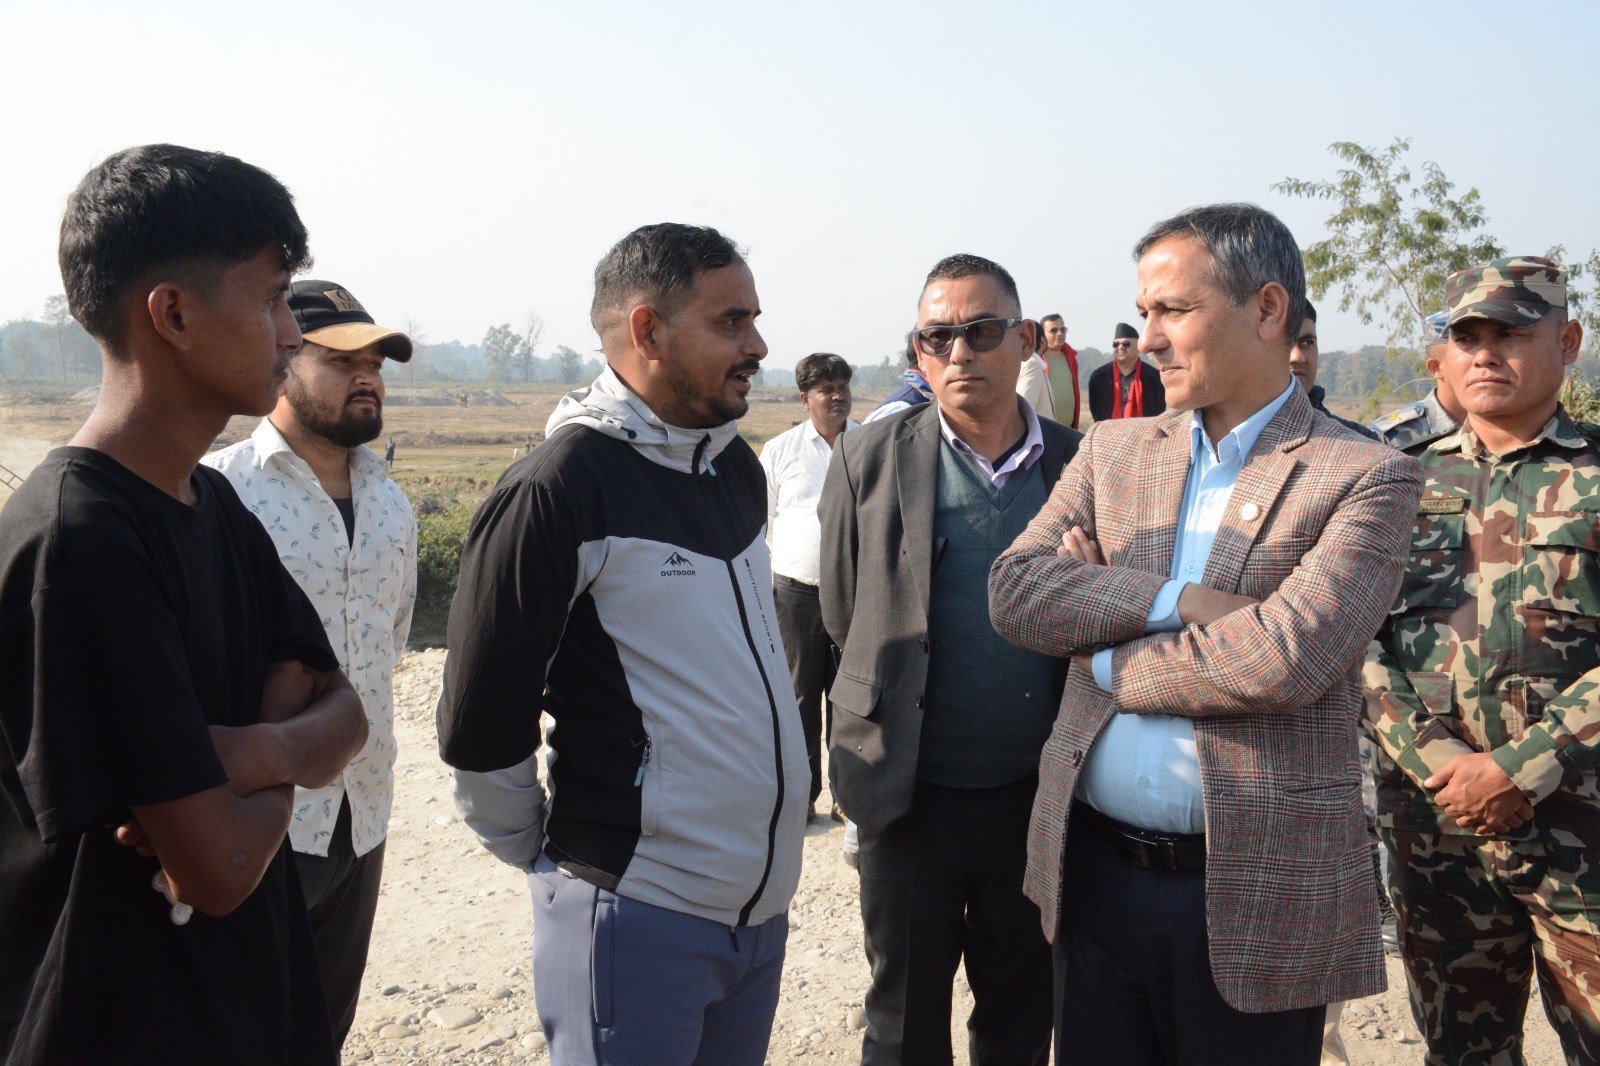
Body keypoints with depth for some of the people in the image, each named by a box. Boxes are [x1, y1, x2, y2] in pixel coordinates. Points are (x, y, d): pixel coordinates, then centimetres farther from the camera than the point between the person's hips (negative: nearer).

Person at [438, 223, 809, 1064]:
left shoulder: (737, 465, 7)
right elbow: (479, 724, -14)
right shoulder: (558, 487, -17)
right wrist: (545, 853, -1)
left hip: (763, 900, 7)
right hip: (640, 910, -7)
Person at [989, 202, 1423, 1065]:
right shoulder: (1113, 450, 8)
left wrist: (1108, 658, -9)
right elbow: (1014, 591, -5)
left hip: (1256, 894, -4)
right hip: (1091, 870, 4)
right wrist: (1181, 602, -16)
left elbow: (1283, 657, -21)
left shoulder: (1366, 478, -7)